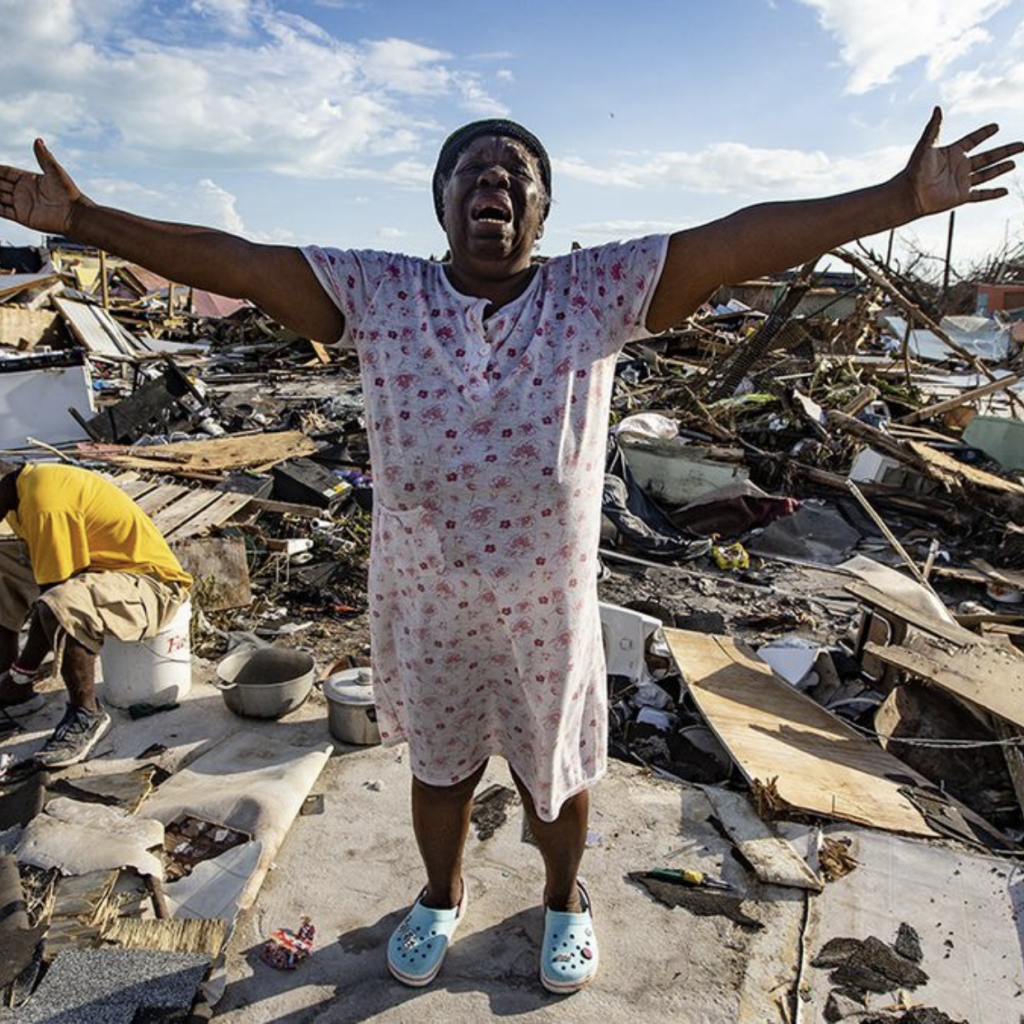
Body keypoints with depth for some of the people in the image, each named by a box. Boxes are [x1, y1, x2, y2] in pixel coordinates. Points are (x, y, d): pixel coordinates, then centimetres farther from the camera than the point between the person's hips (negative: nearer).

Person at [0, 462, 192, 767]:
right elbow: (37, 562, 12)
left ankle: (86, 715, -13)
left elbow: (53, 598, -23)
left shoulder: (45, 504, -26)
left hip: (151, 583, -11)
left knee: (59, 608, -37)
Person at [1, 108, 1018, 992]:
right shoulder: (377, 292, -6)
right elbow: (232, 260, -5)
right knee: (437, 770, 25)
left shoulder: (596, 292, -9)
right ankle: (441, 894, 57)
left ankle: (564, 899, 55)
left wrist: (903, 198, -13)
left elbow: (747, 238, -12)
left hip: (549, 612, 0)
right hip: (421, 610, 1)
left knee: (554, 775, 22)